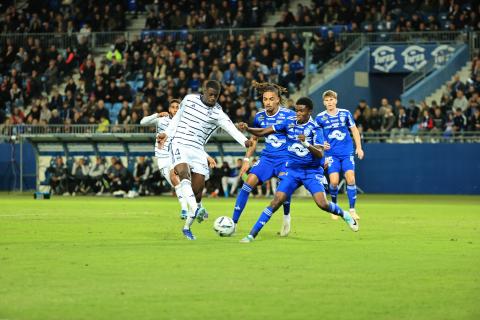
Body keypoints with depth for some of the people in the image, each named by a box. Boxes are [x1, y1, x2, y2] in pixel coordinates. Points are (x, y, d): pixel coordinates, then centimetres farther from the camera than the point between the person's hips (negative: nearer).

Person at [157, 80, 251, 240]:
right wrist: (166, 134, 17)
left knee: (199, 187, -4)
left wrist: (245, 141, -40)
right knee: (184, 171, -31)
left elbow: (232, 129, -21)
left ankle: (187, 227, 13)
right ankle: (196, 209, -50)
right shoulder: (189, 99, 2)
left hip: (197, 150, 1)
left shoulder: (218, 114, -4)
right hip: (179, 144, -1)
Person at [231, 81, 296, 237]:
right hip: (267, 158, 4)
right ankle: (233, 223, -10)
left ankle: (286, 216, -2)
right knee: (249, 181, -14)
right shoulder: (259, 117, 3)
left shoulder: (289, 115, -10)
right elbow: (254, 139, 18)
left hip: (286, 158, -4)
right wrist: (247, 159, 12)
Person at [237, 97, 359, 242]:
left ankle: (344, 214, 15)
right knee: (277, 201, -12)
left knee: (322, 204, -17)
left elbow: (320, 154, -20)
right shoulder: (289, 122, -2)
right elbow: (263, 132, -2)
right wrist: (247, 129, -19)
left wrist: (306, 144, -37)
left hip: (312, 171, -2)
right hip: (292, 170, 2)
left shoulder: (315, 128, -11)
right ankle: (252, 234, -9)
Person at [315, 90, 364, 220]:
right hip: (331, 154, -1)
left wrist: (359, 147, 7)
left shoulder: (345, 113, 2)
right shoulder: (320, 117, -1)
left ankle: (352, 210, -2)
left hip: (347, 152, 1)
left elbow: (354, 130, 12)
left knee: (350, 179, -12)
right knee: (334, 181, -13)